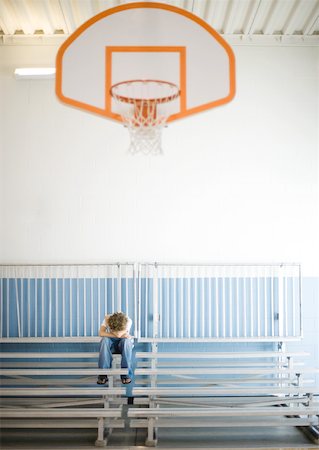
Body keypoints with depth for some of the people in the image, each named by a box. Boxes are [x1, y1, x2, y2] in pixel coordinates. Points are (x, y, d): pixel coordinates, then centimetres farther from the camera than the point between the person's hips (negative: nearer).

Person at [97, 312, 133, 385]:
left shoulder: (128, 321, -23)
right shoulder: (107, 319, -18)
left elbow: (119, 335, -35)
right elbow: (101, 333, -30)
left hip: (123, 344, -1)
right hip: (111, 344, 1)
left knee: (126, 341, -37)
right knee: (104, 340, -34)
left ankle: (126, 375, -30)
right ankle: (103, 374, -30)